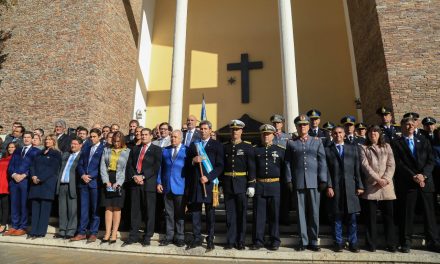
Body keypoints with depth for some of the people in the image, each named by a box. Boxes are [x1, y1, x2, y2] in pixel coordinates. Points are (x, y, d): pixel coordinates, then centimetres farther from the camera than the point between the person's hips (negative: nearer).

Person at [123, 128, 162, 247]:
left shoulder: (156, 149, 5)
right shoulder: (135, 149, 19)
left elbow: (156, 166, -6)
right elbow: (129, 165, 10)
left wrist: (143, 176, -13)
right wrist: (134, 176, -7)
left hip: (149, 183, -3)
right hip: (135, 182, 4)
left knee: (149, 211, 2)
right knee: (135, 210, 7)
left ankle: (147, 237, 12)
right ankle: (133, 236, 16)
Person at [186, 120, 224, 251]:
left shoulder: (217, 145, 2)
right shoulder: (193, 145, 14)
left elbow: (220, 166, -4)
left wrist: (208, 177, -15)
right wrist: (193, 160, -9)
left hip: (209, 182, -3)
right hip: (194, 183, 3)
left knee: (210, 213, 4)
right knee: (195, 211, 7)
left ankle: (210, 240, 14)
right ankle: (197, 238, 19)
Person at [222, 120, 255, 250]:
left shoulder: (248, 147, 0)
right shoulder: (225, 147, 7)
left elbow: (251, 167, -4)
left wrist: (251, 185, -9)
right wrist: (221, 183, 5)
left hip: (242, 184, -2)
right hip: (228, 184, 2)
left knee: (242, 213, 6)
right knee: (230, 213, 8)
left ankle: (241, 241, 19)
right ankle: (231, 240, 19)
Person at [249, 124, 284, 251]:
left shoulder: (280, 150, 5)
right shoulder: (255, 150, 7)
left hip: (275, 186, 0)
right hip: (259, 186, 1)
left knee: (274, 215, 8)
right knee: (258, 214, 5)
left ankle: (274, 241, 20)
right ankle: (258, 240, 16)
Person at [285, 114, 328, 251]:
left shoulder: (317, 141, 10)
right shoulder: (291, 143, 10)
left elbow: (322, 162, 4)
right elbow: (288, 163, 6)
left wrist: (323, 180, -4)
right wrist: (289, 180, -2)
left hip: (314, 182, 0)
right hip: (298, 182, 0)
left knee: (314, 212, 5)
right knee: (301, 212, 5)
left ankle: (313, 241, 18)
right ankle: (303, 241, 16)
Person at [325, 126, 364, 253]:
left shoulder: (353, 148, 12)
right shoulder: (327, 150, 5)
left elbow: (357, 168, 7)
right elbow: (327, 170, 0)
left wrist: (359, 185, 2)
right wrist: (329, 186, -8)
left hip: (350, 187, 2)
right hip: (335, 188, -1)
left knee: (352, 217, 6)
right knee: (337, 217, 6)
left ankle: (353, 243, 18)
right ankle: (338, 243, 16)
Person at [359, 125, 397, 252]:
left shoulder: (387, 146, 14)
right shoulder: (363, 148, 8)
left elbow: (391, 164, 5)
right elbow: (365, 165, -4)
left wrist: (385, 179, -10)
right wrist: (377, 179, -14)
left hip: (387, 185, 2)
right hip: (371, 186, -2)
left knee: (389, 215, 4)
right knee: (371, 216, 2)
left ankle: (391, 244, 16)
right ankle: (371, 244, 11)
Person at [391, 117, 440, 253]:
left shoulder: (423, 141, 13)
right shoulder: (396, 144, 2)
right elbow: (399, 164, -5)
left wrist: (423, 175, -9)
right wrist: (413, 176, -14)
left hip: (425, 181, 3)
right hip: (407, 184, -3)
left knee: (429, 212, 6)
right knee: (406, 214, 2)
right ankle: (405, 243, 11)